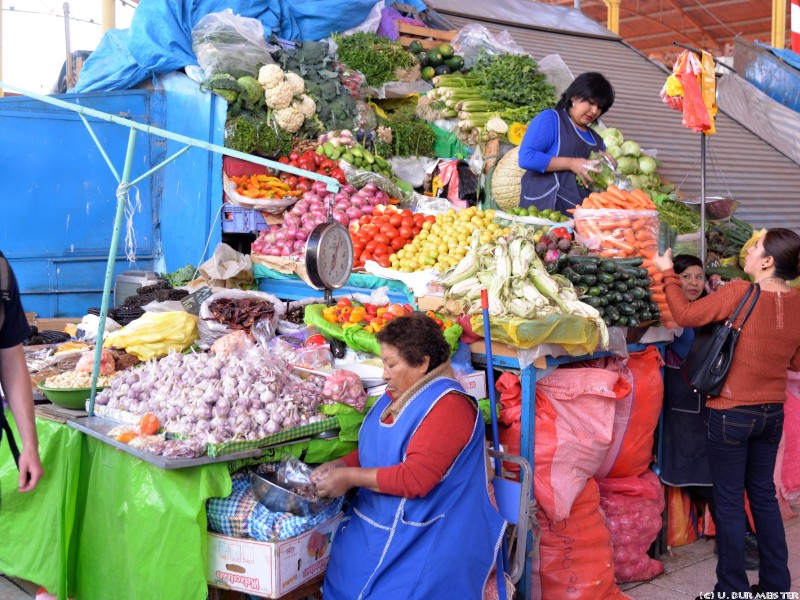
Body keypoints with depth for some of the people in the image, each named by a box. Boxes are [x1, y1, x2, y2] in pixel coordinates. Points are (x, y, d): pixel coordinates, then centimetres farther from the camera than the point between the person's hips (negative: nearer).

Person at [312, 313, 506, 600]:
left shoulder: (448, 406, -19)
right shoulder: (396, 396, 9)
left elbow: (415, 478, -24)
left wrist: (351, 477, -17)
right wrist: (340, 465, 3)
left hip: (425, 541, -8)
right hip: (374, 526, 8)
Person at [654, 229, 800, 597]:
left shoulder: (739, 294, -18)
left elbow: (685, 316, -12)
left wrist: (667, 273, -1)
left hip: (732, 413, -6)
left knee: (729, 501, 5)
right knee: (764, 494, 18)